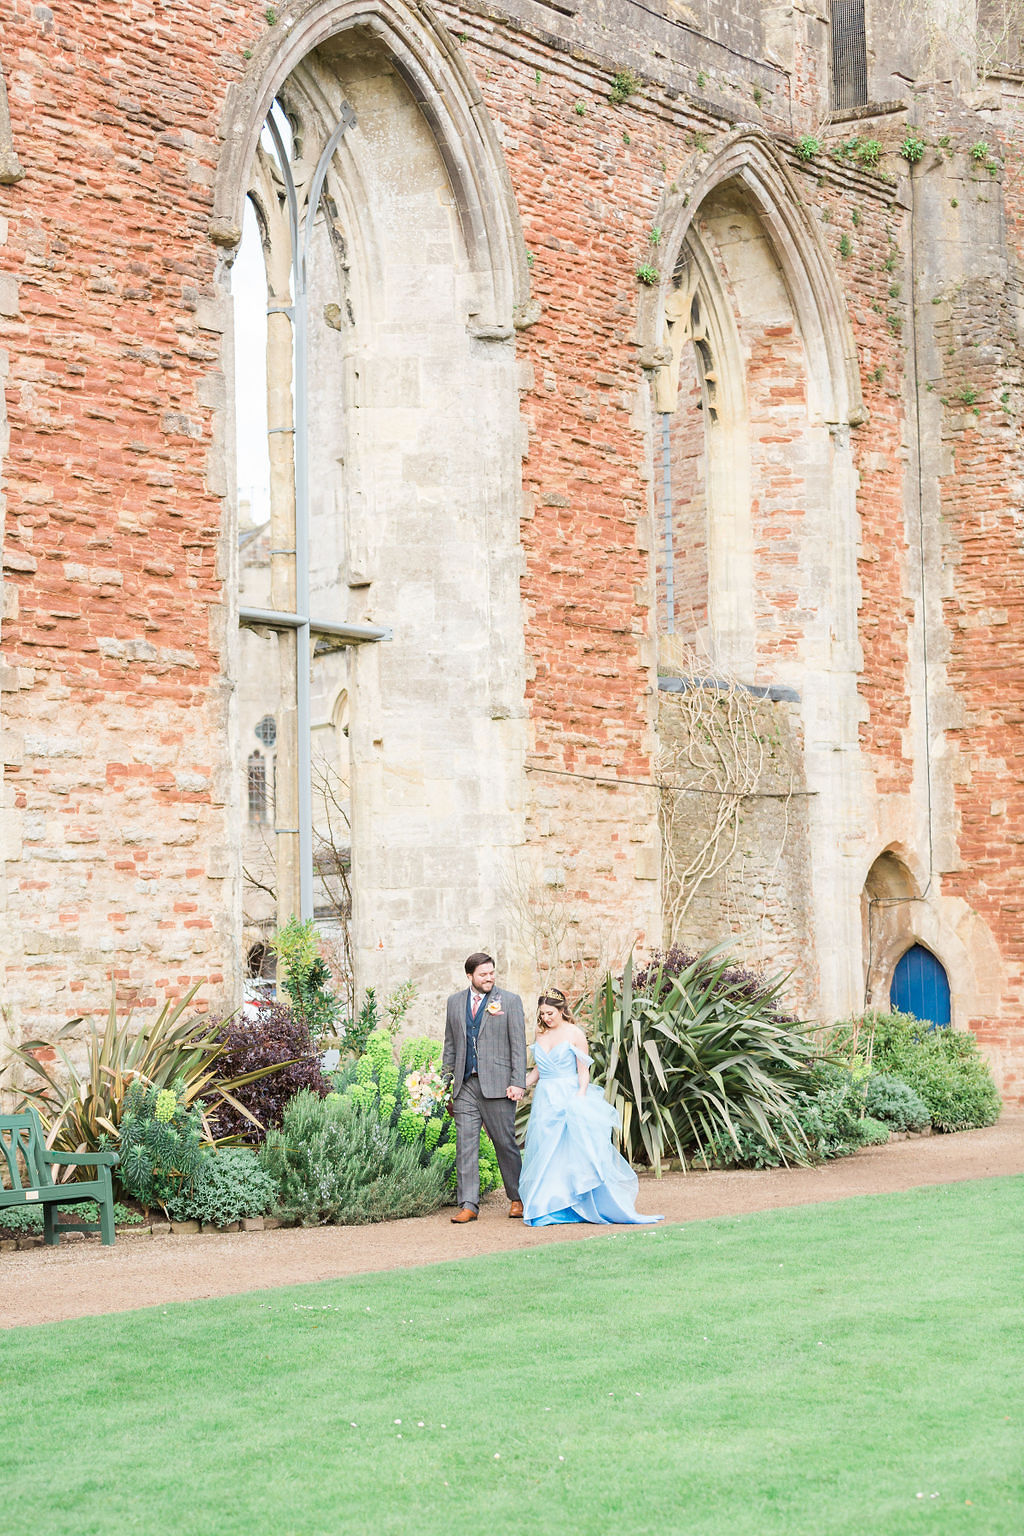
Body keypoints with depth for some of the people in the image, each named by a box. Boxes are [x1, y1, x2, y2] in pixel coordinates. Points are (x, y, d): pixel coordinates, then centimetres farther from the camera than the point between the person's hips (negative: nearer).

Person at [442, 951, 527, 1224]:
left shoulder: (509, 1001, 3)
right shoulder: (455, 1002, 13)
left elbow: (518, 1045, -1)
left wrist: (518, 1082, -9)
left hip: (497, 1086, -3)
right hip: (465, 1086, 3)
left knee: (505, 1143, 3)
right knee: (465, 1145, -2)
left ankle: (517, 1198, 19)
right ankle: (468, 1205, -1)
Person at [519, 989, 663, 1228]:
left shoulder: (574, 1033, -3)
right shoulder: (541, 1035, 11)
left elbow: (584, 1072, -5)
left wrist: (580, 1097, -15)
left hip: (570, 1099, -5)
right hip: (545, 1101, 5)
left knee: (582, 1148, -9)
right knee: (546, 1153, 1)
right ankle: (549, 1209, 4)